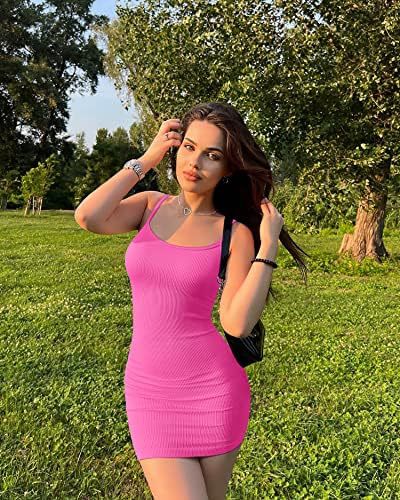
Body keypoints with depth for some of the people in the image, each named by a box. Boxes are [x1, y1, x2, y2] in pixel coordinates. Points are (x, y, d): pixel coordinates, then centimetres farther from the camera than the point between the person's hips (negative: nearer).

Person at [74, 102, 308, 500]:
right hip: (149, 391, 1)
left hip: (214, 388, 0)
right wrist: (146, 160, -8)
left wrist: (268, 246, -14)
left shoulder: (236, 233, -4)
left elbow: (237, 323, -14)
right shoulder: (150, 206, 3)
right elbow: (88, 218, -17)